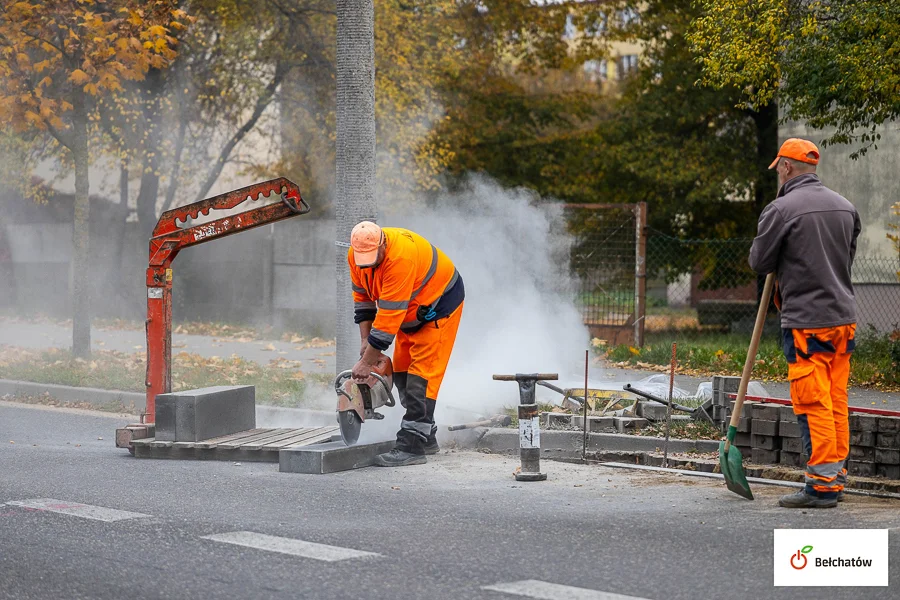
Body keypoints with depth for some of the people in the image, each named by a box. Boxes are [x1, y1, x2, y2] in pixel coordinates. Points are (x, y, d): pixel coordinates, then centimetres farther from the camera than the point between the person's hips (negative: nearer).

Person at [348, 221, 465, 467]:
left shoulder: (401, 256, -38)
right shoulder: (356, 254, -13)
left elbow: (389, 316, -37)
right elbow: (362, 297, 2)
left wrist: (366, 361, -34)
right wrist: (366, 340, -7)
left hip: (440, 303, -9)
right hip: (411, 311, 9)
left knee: (422, 373, -15)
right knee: (401, 371, 9)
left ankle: (412, 447, -19)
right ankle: (426, 437, 20)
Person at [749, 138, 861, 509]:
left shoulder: (781, 209, -12)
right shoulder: (845, 207, 10)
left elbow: (759, 262, -6)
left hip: (806, 323, -7)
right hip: (843, 316, 7)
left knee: (813, 405, -4)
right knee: (836, 402, 13)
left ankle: (822, 486, -4)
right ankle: (836, 477, 18)